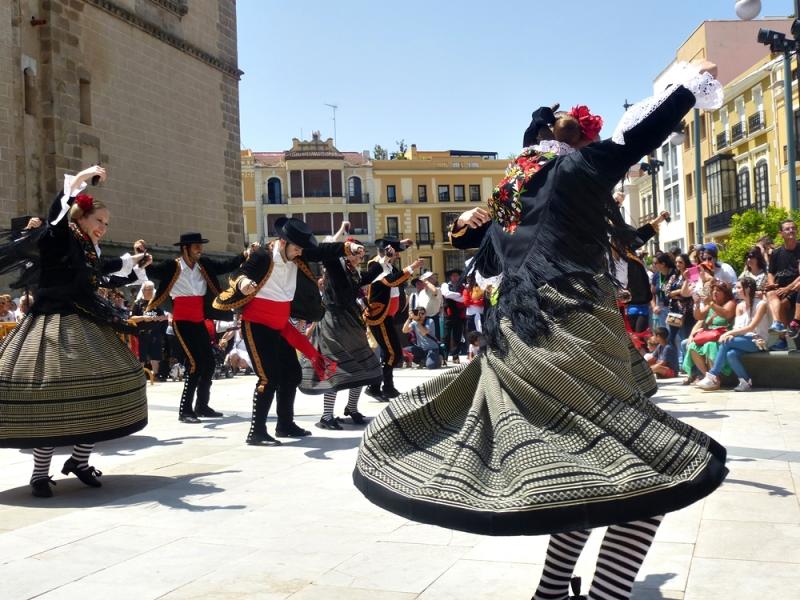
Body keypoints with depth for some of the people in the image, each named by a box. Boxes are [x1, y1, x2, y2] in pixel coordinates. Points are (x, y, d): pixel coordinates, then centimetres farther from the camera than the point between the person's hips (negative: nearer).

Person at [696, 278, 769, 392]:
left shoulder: (761, 304, -6)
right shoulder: (739, 306, 15)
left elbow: (751, 327, -16)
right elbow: (737, 326, 4)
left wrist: (729, 333, -23)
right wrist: (731, 334, -20)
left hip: (757, 341, -5)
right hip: (744, 340, 5)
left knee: (726, 342, -29)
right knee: (730, 354, -31)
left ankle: (713, 376, -27)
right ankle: (745, 381, -18)